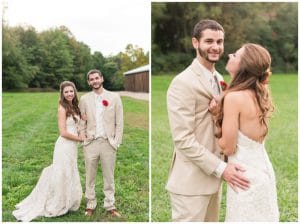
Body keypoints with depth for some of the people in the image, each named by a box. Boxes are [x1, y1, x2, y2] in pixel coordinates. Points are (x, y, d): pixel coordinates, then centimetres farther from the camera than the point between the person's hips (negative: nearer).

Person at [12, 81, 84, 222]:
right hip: (65, 146, -8)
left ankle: (64, 203, 32)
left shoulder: (73, 107, 9)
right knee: (62, 176, 4)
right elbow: (63, 132, -19)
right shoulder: (63, 108, -14)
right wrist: (81, 139, -10)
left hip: (72, 147, 8)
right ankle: (55, 206, 20)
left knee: (69, 176, 17)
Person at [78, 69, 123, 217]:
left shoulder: (114, 97, 2)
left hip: (108, 143, -1)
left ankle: (110, 206, 17)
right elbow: (82, 123, 8)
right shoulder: (84, 99, 5)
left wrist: (117, 142, -4)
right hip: (91, 143, 1)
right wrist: (83, 140, -1)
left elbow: (119, 122, 1)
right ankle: (90, 205, 21)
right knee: (89, 177, 8)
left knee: (109, 177, 6)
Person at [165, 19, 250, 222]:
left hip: (212, 175, 8)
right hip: (191, 181, -8)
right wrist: (221, 168, -20)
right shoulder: (183, 83, -17)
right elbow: (183, 139, -21)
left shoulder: (218, 78, 10)